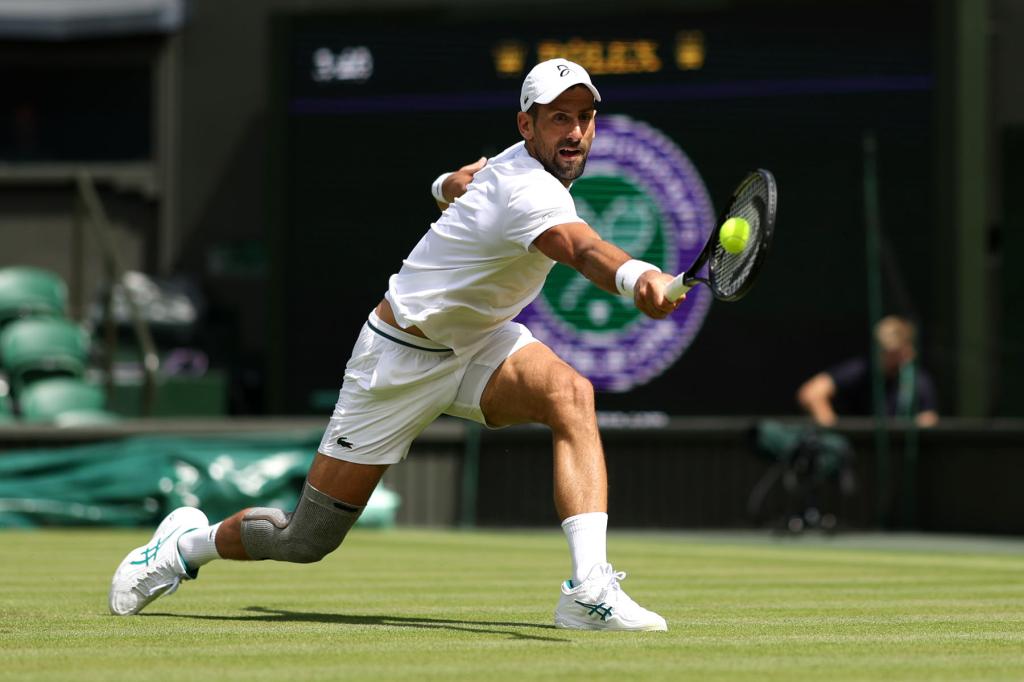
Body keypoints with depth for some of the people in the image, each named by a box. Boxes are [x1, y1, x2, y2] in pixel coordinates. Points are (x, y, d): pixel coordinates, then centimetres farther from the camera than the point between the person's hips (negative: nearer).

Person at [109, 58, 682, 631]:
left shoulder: (521, 160, -2)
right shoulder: (529, 192, -31)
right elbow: (585, 250, -54)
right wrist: (637, 278, -74)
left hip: (477, 344, 8)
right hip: (400, 360, -8)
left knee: (571, 393, -26)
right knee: (309, 540, 2)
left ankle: (590, 589, -33)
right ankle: (188, 543, 33)